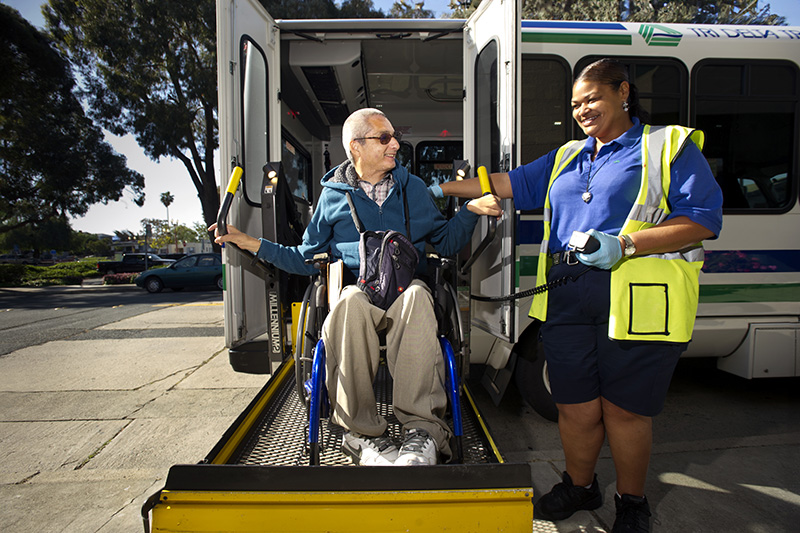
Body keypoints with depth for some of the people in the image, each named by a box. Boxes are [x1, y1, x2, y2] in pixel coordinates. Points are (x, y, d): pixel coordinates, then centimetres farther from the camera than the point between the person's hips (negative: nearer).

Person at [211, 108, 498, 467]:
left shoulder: (413, 188, 20)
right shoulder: (333, 195, 16)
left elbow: (446, 242, 22)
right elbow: (307, 259, 20)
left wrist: (471, 210, 5)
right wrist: (251, 244, 12)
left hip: (406, 287, 1)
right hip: (356, 288, 0)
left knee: (415, 296, -37)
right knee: (351, 301, -38)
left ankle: (421, 428, -37)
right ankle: (363, 435, -30)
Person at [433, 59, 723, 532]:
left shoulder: (671, 145, 5)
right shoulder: (567, 157, 22)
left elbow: (703, 218, -4)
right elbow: (512, 183, 22)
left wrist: (624, 244, -17)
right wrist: (445, 189, 17)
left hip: (637, 301, -4)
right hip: (566, 298, 5)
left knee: (624, 408, 6)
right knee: (575, 404, 10)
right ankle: (579, 486, 35)